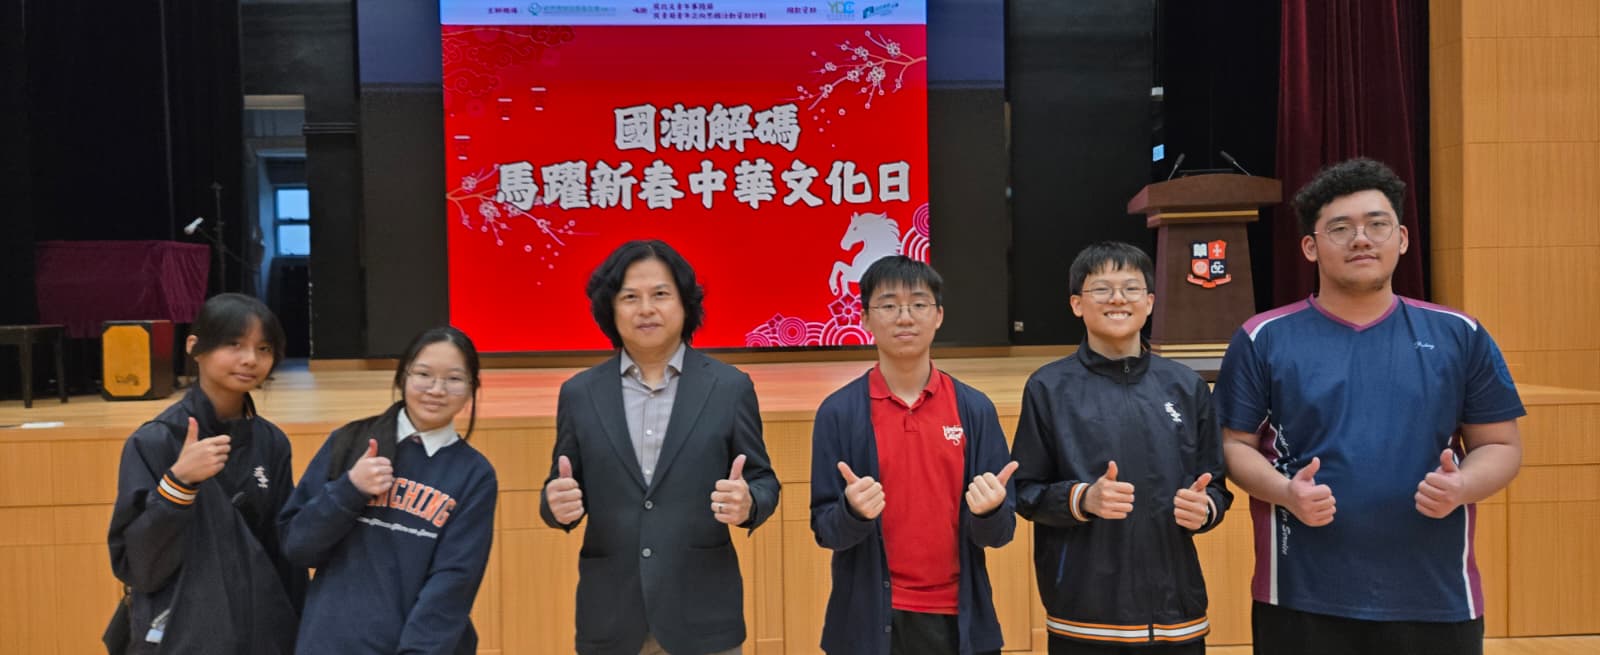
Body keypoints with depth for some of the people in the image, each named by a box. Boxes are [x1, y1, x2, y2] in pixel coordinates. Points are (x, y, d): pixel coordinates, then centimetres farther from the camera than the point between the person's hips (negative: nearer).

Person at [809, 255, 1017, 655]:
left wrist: (988, 510, -21)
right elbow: (825, 531, -4)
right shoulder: (838, 412, -5)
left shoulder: (975, 408, -1)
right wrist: (853, 511, -25)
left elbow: (999, 534, 1)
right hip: (871, 620, -1)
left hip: (959, 617, 2)